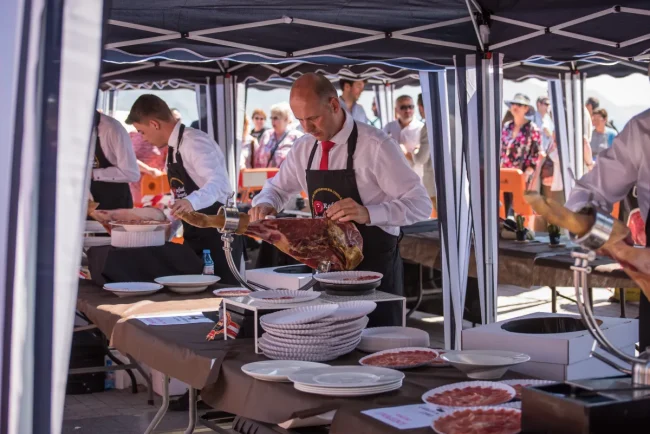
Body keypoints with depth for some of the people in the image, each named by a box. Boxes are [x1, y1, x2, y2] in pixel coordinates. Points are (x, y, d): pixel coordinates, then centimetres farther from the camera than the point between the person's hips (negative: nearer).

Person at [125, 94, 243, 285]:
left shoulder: (193, 142, -17)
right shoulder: (173, 148, 12)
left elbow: (218, 182, -32)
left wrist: (192, 202, -49)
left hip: (217, 234, -9)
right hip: (194, 236, 9)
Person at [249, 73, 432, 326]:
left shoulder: (375, 146, -15)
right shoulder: (304, 149, 4)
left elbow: (420, 204, -16)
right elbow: (278, 188, 20)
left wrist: (368, 213, -32)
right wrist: (264, 203, -5)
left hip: (375, 267, -5)